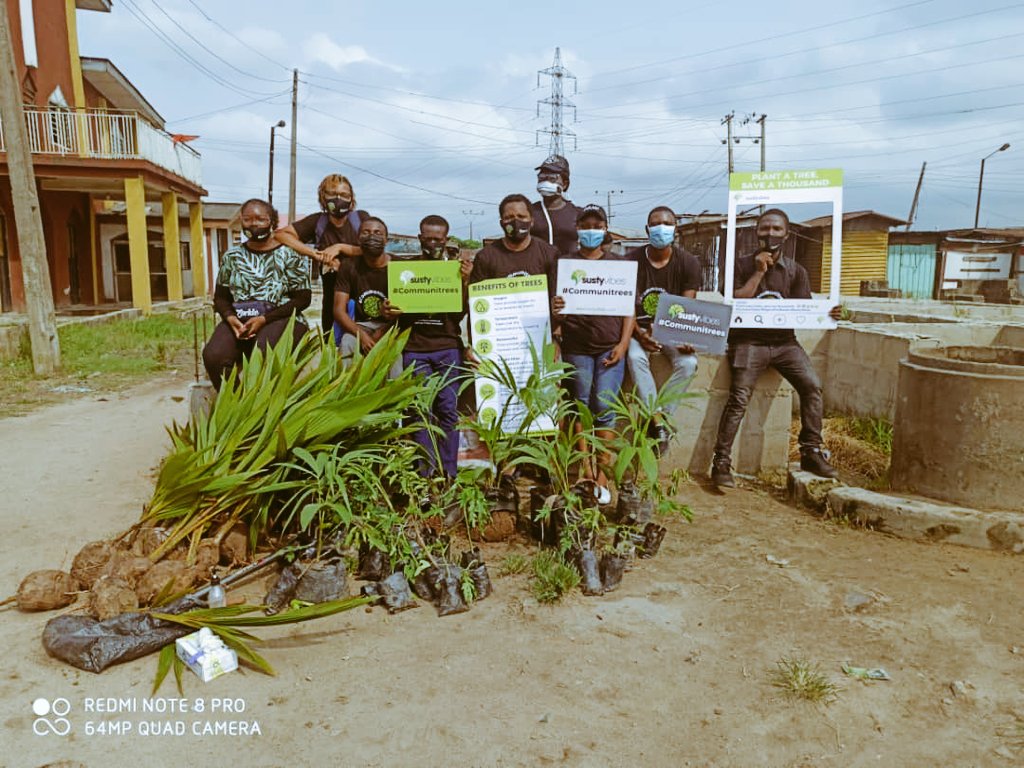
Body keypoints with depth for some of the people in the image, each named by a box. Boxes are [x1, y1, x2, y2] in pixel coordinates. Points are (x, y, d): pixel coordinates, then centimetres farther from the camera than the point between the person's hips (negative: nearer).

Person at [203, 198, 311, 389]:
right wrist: (231, 318, -8)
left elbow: (302, 299, -2)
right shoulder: (232, 256, 15)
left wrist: (264, 319, -12)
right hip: (239, 320, 4)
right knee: (213, 356, -27)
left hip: (281, 318, -3)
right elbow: (220, 297, 17)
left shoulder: (289, 255, 3)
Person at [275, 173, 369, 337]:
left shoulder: (361, 218, -3)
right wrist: (315, 254, -14)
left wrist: (340, 247, -16)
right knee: (331, 337, 10)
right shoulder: (318, 221, 1)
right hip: (332, 292, 2)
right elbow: (282, 234, -5)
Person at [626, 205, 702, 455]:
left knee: (688, 363, -28)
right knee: (635, 357, -33)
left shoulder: (689, 263, -1)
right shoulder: (632, 260, -3)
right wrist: (639, 334, -25)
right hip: (640, 328, -1)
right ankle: (659, 421, -27)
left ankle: (658, 417, -18)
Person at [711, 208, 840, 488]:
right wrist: (758, 272, -11)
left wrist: (826, 313, -18)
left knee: (812, 385, -16)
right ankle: (721, 462, -9)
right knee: (739, 397, -16)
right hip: (749, 340, -3)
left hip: (784, 341, 3)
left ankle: (811, 453, -3)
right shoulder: (743, 265, 3)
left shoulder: (796, 271, 10)